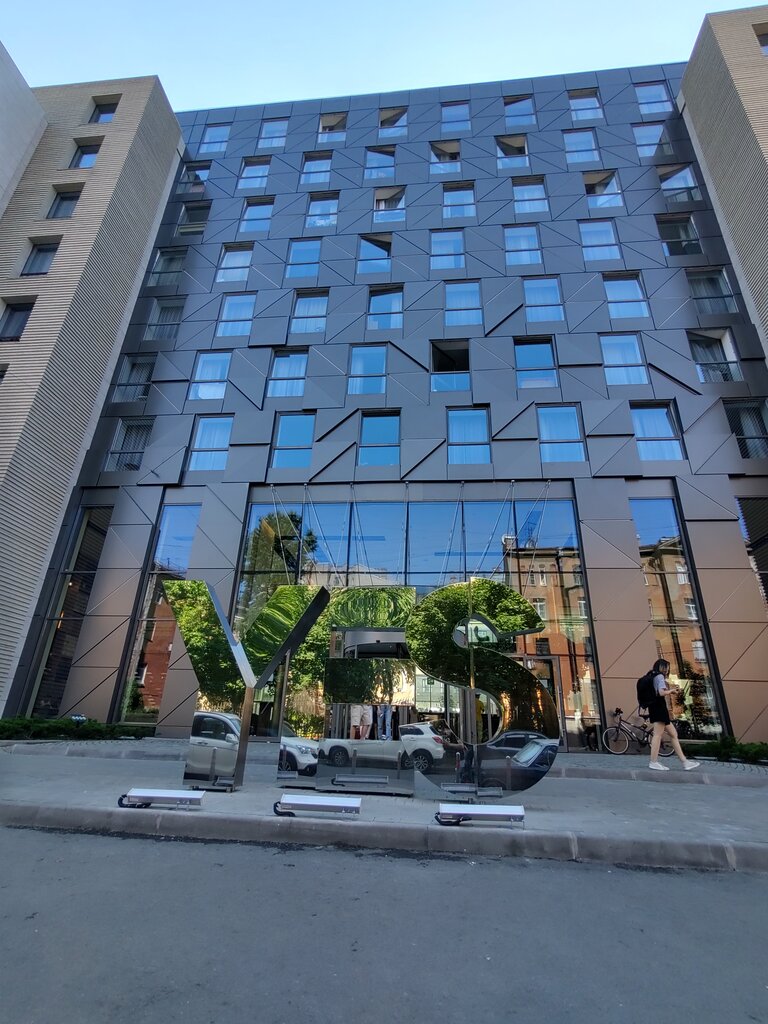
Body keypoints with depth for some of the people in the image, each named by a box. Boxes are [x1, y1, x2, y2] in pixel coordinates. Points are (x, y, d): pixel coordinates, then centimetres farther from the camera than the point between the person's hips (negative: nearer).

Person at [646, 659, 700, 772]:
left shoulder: (652, 677, 21)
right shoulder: (660, 676, -7)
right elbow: (662, 692, -20)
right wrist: (671, 690, -1)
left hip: (654, 708, 10)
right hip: (659, 707, -10)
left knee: (673, 734, 12)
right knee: (658, 734, -9)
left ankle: (684, 762, 15)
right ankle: (654, 762, -9)